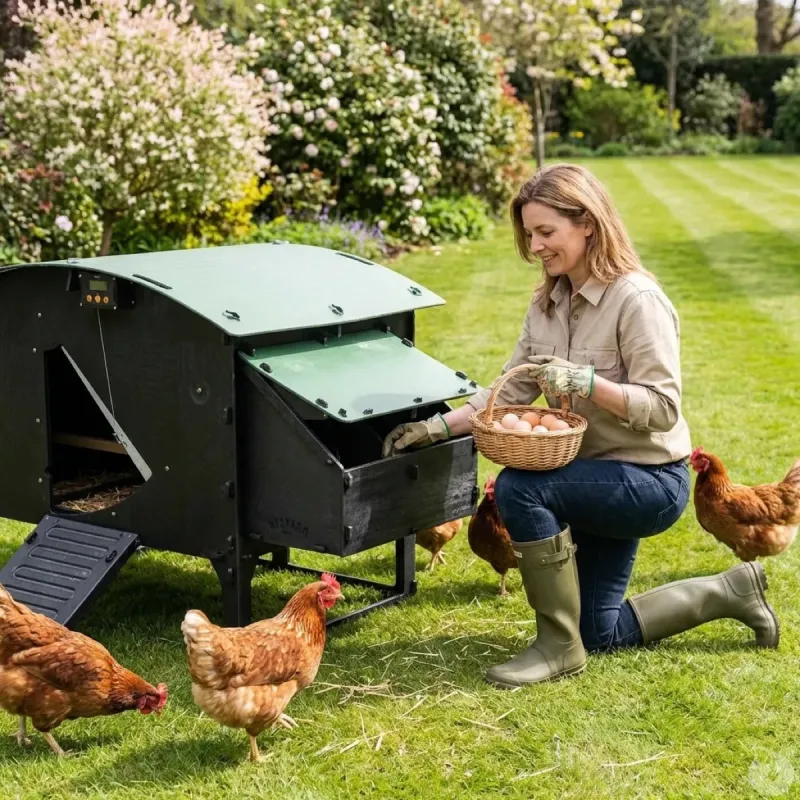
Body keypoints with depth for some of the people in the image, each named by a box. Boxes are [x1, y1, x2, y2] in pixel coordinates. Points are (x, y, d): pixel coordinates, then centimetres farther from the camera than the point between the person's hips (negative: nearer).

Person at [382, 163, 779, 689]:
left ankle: (559, 646, -16)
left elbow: (663, 408, -25)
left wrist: (584, 381, -36)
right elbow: (511, 390, 2)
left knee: (519, 487, -31)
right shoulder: (549, 301, 3)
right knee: (600, 636, 13)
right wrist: (439, 427, -9)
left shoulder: (637, 300, -21)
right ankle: (730, 592, 31)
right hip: (597, 476, 9)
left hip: (650, 480, -9)